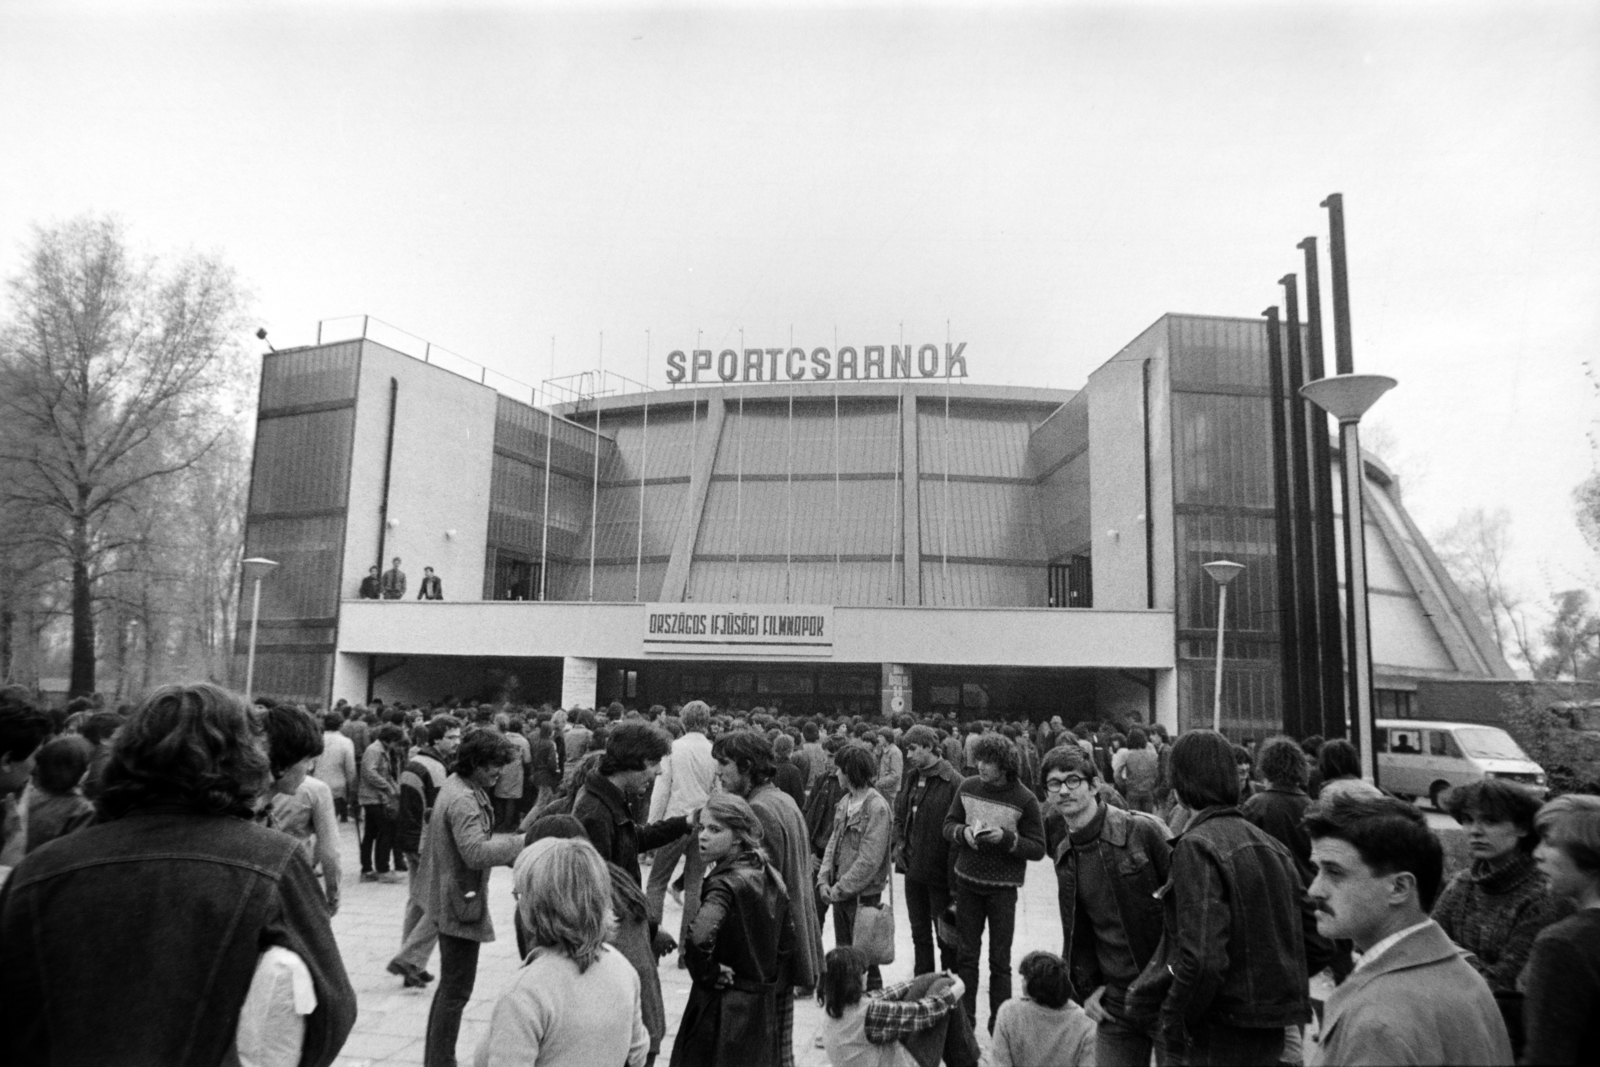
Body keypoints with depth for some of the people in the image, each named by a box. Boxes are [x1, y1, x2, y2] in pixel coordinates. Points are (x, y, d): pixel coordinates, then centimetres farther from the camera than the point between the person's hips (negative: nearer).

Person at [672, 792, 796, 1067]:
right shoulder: (771, 877, 3)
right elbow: (787, 943, 11)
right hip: (764, 1008, 7)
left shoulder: (725, 883, -20)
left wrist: (707, 973, -19)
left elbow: (700, 937, -36)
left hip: (722, 1008, -7)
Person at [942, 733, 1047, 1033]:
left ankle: (999, 1024, 21)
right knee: (967, 953, 13)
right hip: (967, 882, 3)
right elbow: (948, 825, 6)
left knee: (999, 959, 8)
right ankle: (964, 1018, 26)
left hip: (1002, 887, -3)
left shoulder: (1024, 800, -14)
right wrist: (963, 832, -15)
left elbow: (1038, 849, -10)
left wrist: (1006, 838, -25)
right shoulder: (968, 788, -4)